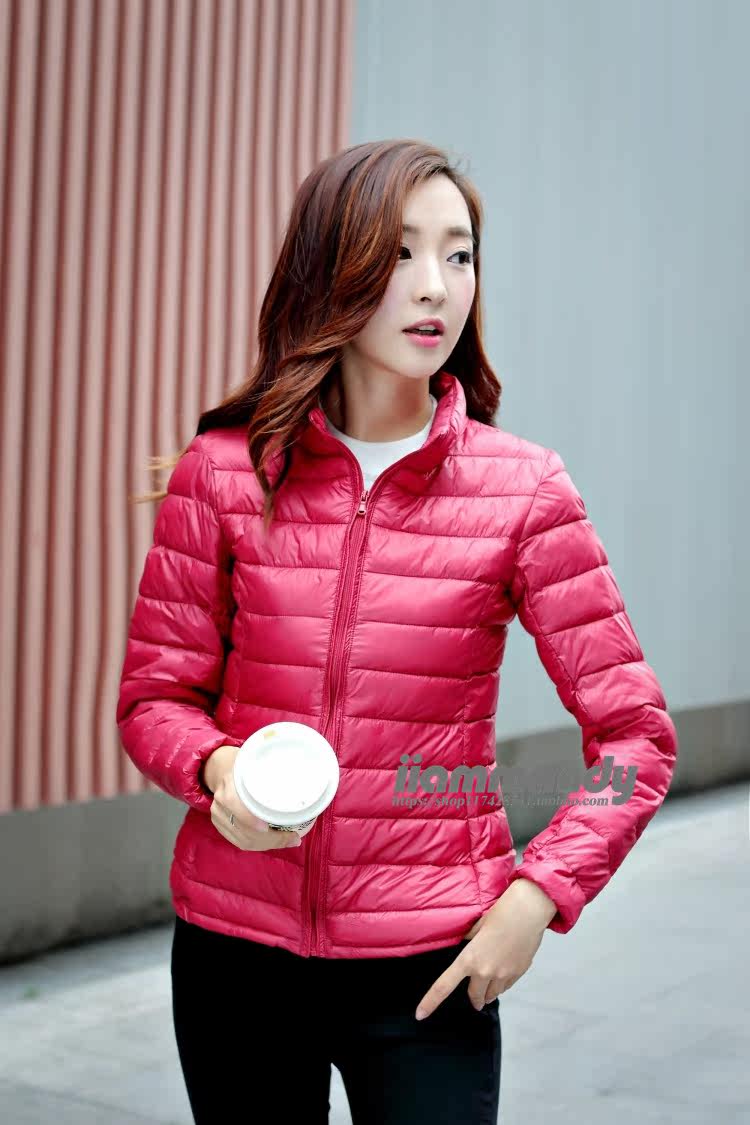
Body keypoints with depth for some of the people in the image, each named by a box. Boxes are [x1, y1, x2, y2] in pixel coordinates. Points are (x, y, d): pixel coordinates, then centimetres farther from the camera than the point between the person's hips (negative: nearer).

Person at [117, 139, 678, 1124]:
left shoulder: (523, 488, -6)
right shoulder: (222, 469, -4)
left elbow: (634, 733, -2)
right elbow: (155, 691, 3)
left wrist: (540, 894, -12)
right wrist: (215, 769, -17)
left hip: (427, 968, -1)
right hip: (235, 945, 2)